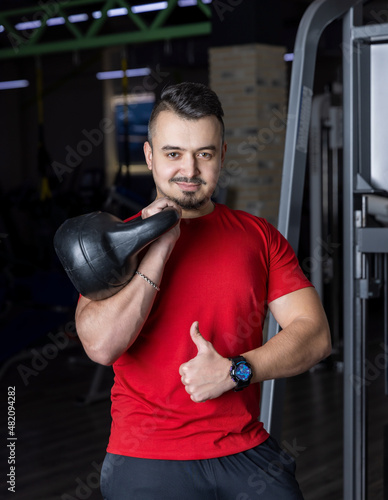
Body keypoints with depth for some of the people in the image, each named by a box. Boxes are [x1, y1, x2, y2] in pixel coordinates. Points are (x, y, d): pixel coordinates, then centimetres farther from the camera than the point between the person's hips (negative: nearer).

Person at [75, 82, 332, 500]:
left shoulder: (259, 236, 7)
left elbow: (315, 335, 0)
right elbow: (102, 346, -14)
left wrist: (235, 371, -14)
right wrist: (159, 246, -13)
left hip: (248, 451, 2)